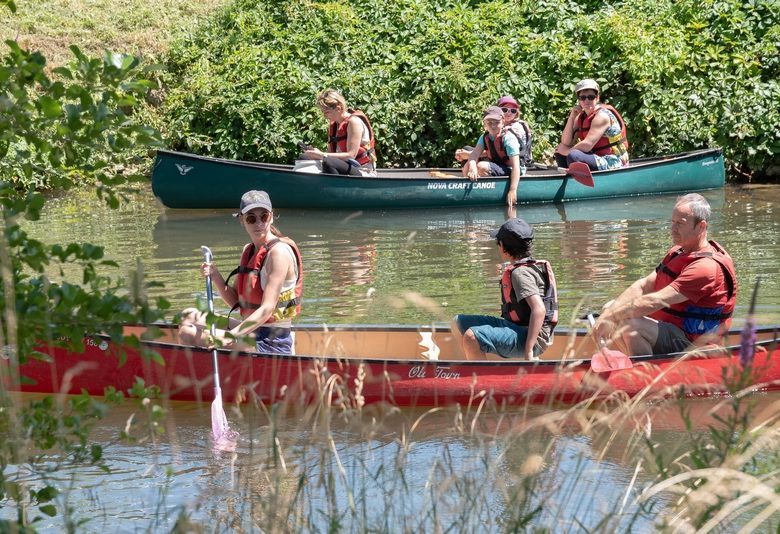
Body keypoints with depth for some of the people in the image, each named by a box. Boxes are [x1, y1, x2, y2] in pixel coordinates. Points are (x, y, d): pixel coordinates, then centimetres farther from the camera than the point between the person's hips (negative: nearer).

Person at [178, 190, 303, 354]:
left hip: (271, 344, -9)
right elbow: (236, 302, 13)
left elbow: (267, 310, -23)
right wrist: (215, 276, -5)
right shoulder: (248, 250, 12)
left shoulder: (279, 251, -16)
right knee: (189, 317, 16)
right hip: (252, 333, 9)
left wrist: (230, 336, -31)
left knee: (188, 334, -18)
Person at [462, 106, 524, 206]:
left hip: (508, 171, -7)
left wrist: (513, 190, -33)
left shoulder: (509, 139, -18)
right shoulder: (485, 138, 2)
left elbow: (515, 166, -24)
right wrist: (472, 167, -40)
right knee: (467, 167, -8)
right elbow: (474, 154, -15)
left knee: (482, 167, -28)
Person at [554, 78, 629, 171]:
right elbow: (566, 143, 1)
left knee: (573, 156, -30)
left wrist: (568, 151, -7)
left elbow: (587, 145, -23)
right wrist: (572, 117, -5)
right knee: (560, 154, 8)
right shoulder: (581, 117, 11)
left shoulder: (602, 116, -14)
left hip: (612, 163, -9)